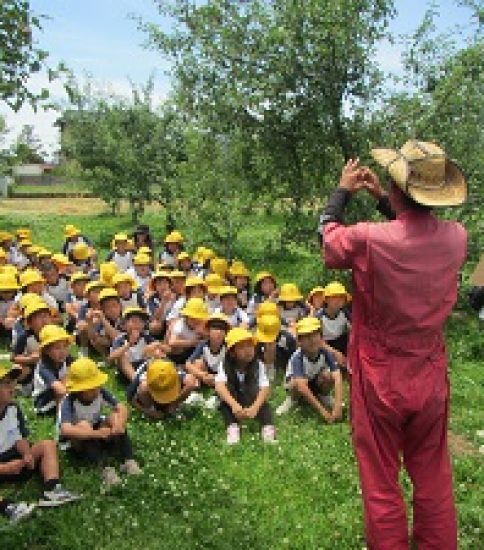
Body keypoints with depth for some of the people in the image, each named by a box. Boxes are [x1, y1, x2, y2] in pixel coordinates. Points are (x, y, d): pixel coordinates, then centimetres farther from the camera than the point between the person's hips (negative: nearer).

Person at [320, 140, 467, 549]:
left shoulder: (368, 239, -22)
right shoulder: (457, 237, -9)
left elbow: (329, 239, 1)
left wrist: (343, 190, 14)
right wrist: (381, 198, 16)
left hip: (380, 381, -4)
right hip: (431, 378, 4)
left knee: (381, 483, 12)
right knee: (433, 480, 19)